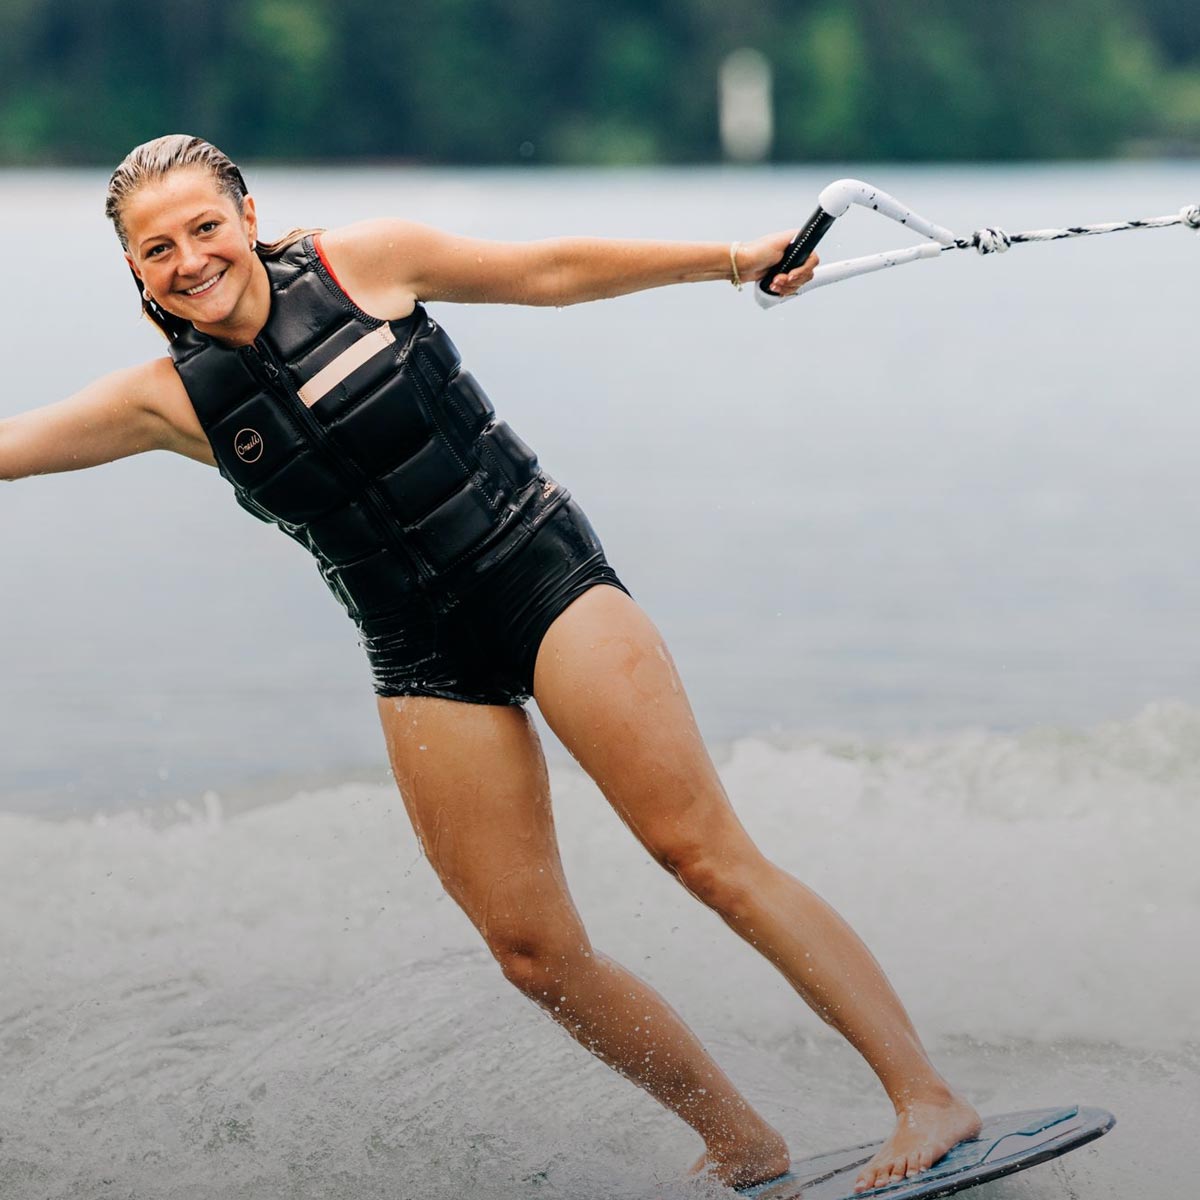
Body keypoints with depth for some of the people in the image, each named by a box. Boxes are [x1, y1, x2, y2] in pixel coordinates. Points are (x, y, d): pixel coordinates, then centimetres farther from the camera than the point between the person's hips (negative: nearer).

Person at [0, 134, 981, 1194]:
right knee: (534, 951, -4)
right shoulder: (172, 399, 2)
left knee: (703, 850, -15)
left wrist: (734, 261, 6)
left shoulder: (361, 264, -3)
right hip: (426, 659, 3)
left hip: (542, 572, -3)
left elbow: (548, 271, 5)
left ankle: (928, 1097, -16)